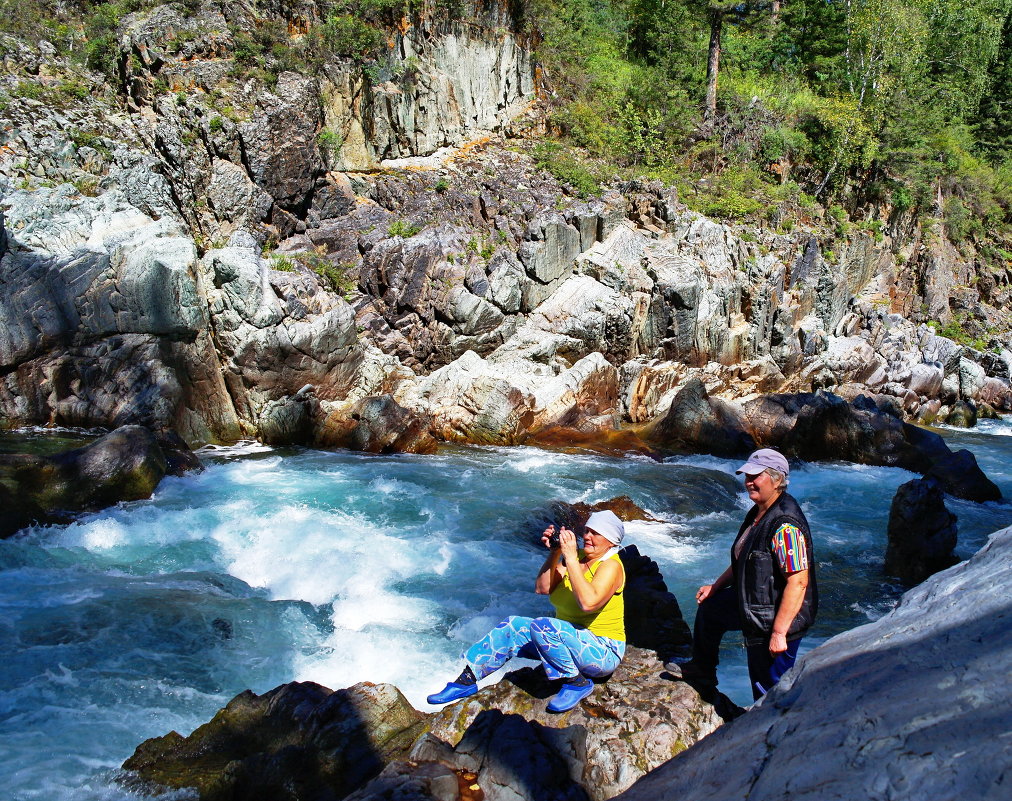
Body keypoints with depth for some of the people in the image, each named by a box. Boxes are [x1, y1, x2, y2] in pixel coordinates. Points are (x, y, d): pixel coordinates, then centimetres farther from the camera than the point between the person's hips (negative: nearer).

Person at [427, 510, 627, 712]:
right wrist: (554, 553, -13)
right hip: (569, 640, 8)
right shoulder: (579, 558, 7)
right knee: (512, 627, -6)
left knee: (541, 627, -30)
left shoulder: (611, 566, -16)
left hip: (604, 653, -8)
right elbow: (542, 588, -1)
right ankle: (466, 679, -1)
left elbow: (588, 602, -34)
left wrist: (570, 558, -29)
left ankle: (578, 683, -16)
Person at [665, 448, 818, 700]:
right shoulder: (758, 513, 5)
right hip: (750, 603, 11)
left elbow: (798, 582, -31)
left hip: (776, 620, -11)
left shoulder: (785, 524, -28)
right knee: (709, 608, 31)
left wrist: (779, 633, -30)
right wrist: (715, 586, 23)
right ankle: (703, 668, 52)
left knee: (769, 691, -3)